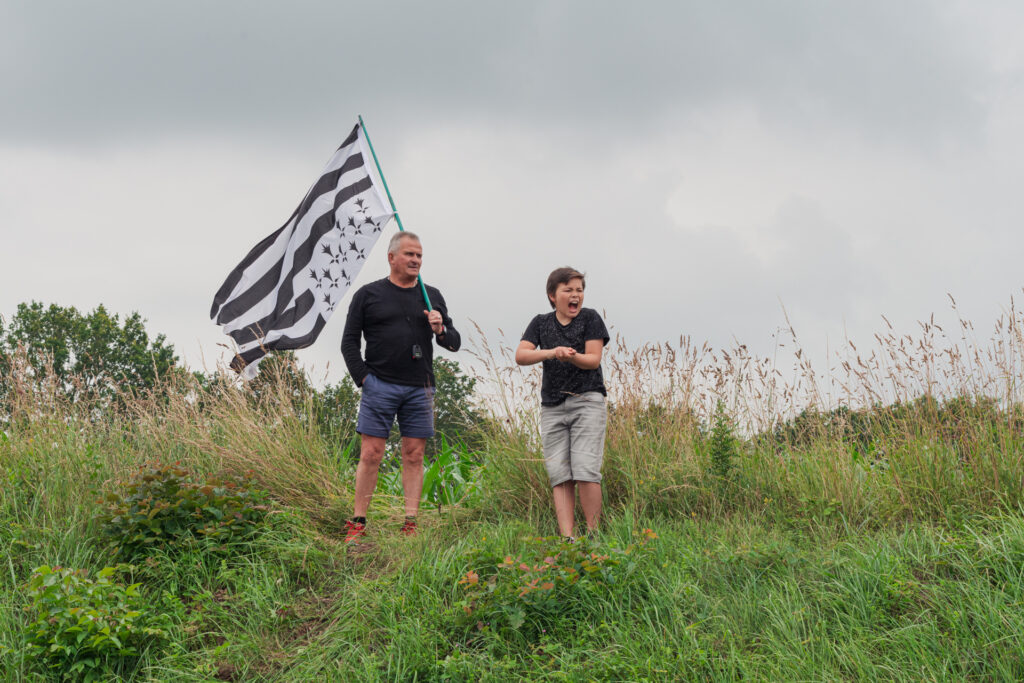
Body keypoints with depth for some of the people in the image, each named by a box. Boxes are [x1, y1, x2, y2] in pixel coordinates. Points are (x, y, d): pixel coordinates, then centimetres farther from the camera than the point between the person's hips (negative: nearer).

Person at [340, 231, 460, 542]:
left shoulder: (432, 297, 15)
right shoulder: (368, 294, 6)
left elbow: (455, 343, 17)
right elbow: (349, 342, 5)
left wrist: (441, 330, -5)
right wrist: (363, 378, -5)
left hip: (419, 388, 3)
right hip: (380, 386, -3)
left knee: (414, 456, 2)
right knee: (371, 454, -5)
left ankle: (410, 525, 5)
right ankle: (357, 523, 0)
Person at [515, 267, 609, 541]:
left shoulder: (590, 318, 5)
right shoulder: (541, 323, 12)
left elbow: (593, 359, -2)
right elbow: (520, 355, -1)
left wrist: (571, 357, -23)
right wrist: (550, 353, -19)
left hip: (587, 401, -3)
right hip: (553, 407, 3)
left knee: (585, 471, -14)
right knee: (559, 474, -5)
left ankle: (593, 536, -7)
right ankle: (567, 537, -9)